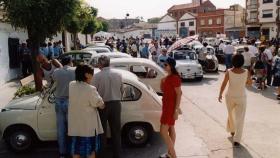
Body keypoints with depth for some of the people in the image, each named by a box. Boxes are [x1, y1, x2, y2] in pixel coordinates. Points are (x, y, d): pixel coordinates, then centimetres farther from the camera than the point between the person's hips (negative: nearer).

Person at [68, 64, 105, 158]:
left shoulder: (71, 85, -4)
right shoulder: (91, 89, -22)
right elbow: (100, 105, -13)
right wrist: (102, 105, 7)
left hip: (74, 123, 5)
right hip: (88, 124, -5)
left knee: (76, 147, 17)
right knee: (90, 147, 12)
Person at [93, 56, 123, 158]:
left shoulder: (98, 76, -15)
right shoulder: (118, 75, -3)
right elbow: (121, 90, 6)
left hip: (102, 105, -3)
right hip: (116, 104, 3)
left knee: (102, 132, 11)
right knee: (116, 131, 14)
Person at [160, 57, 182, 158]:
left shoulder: (174, 78, -20)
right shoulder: (168, 77, 9)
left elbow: (179, 94, -20)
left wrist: (176, 110, -21)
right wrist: (162, 82, 3)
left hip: (171, 106, -10)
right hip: (167, 105, 10)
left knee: (163, 132, -7)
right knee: (171, 129, 16)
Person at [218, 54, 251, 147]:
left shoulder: (229, 72, -16)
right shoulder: (246, 72, -15)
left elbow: (224, 84, -9)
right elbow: (249, 83, 2)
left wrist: (220, 94, 4)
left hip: (230, 97, 1)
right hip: (241, 98, -1)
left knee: (231, 114, 26)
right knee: (240, 119, 5)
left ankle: (232, 130, 46)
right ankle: (236, 140, 1)